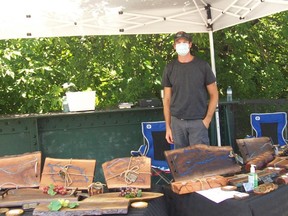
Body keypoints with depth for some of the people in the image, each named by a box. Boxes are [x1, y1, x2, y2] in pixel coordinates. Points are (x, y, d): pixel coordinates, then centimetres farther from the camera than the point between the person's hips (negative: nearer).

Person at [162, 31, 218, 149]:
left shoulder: (202, 65, 0)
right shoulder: (170, 68, 6)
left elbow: (214, 95, 3)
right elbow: (167, 99, 9)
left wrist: (207, 119, -6)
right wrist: (168, 127, 5)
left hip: (198, 122, -2)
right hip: (177, 122, 2)